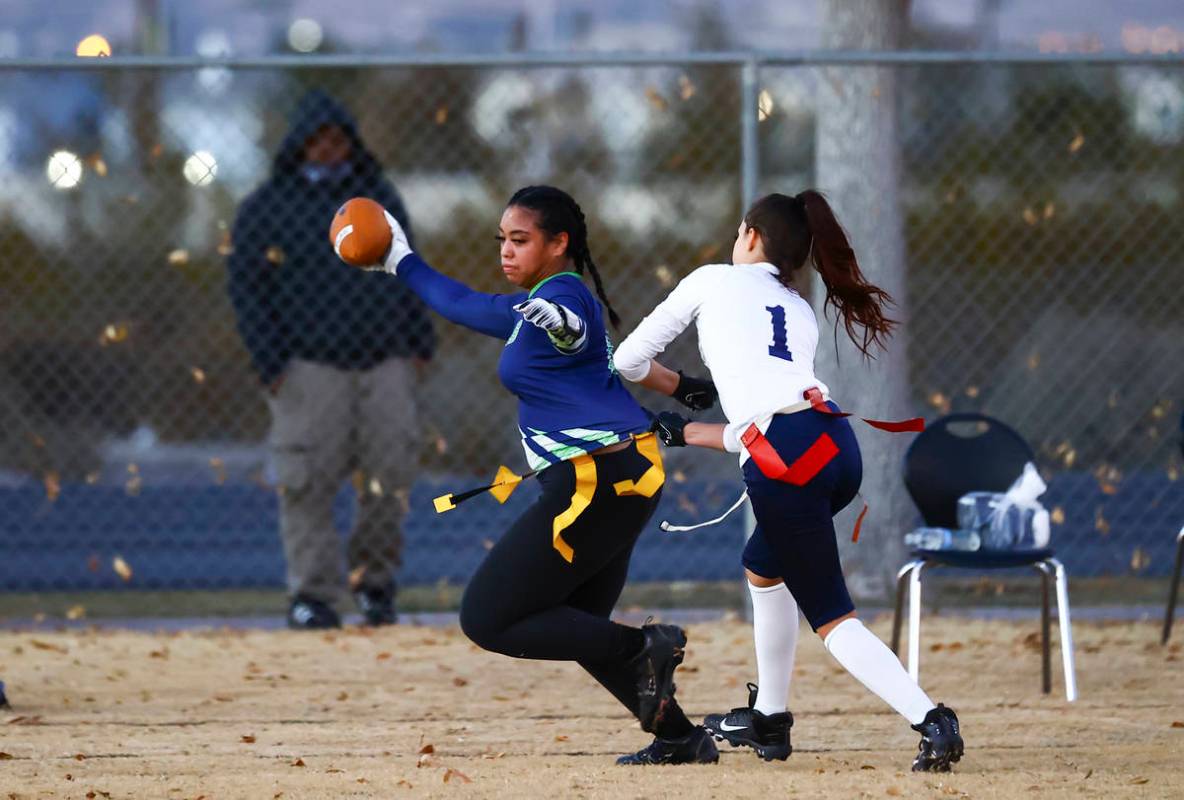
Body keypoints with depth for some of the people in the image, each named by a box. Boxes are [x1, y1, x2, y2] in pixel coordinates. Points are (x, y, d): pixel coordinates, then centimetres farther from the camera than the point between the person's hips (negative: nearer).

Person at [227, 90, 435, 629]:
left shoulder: (379, 195, 16)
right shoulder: (267, 206, 3)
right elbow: (247, 287, 0)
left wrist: (420, 342, 13)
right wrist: (272, 364, -8)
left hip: (385, 361, 3)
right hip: (310, 365, -3)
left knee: (391, 474, -2)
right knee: (309, 482, -7)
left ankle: (375, 580, 13)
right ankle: (313, 593, -1)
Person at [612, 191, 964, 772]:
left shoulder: (715, 282, 15)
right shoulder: (801, 315, 28)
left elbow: (628, 360, 21)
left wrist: (681, 388, 41)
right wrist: (685, 432, 39)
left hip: (784, 462, -7)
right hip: (835, 439, 7)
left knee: (829, 614, -4)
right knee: (764, 566, 31)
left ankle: (929, 720, -21)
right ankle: (768, 718, 35)